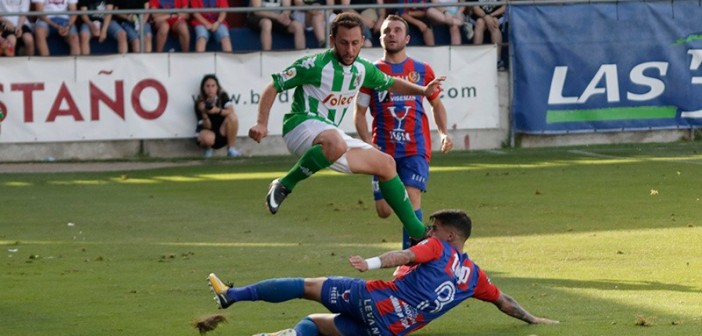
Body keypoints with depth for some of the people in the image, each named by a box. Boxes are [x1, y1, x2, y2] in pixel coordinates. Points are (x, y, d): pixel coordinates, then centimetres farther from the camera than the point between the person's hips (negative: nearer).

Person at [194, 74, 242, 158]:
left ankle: (231, 149, -12)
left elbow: (231, 111, -24)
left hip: (222, 133, 3)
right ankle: (208, 148, 1)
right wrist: (204, 114, -35)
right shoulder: (199, 104, -14)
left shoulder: (223, 96, -7)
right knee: (208, 138, -40)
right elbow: (207, 126, -16)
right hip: (207, 131, -3)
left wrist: (218, 111, -41)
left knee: (232, 117, -27)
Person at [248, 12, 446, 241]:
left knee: (386, 164, 10)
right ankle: (283, 186, -28)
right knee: (336, 145, -42)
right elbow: (273, 87, -8)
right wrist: (262, 123, -20)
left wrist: (423, 91, 12)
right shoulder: (315, 65, -14)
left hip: (331, 133, 8)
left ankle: (417, 232, 18)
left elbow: (390, 84, 28)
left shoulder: (362, 69, 9)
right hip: (301, 126, -8)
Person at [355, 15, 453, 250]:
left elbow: (436, 104, 21)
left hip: (415, 148, 0)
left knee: (412, 199, -18)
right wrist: (368, 144, -10)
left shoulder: (422, 70, 8)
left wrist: (443, 133, 4)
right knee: (384, 210, 0)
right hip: (383, 150, 0)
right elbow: (359, 112, 6)